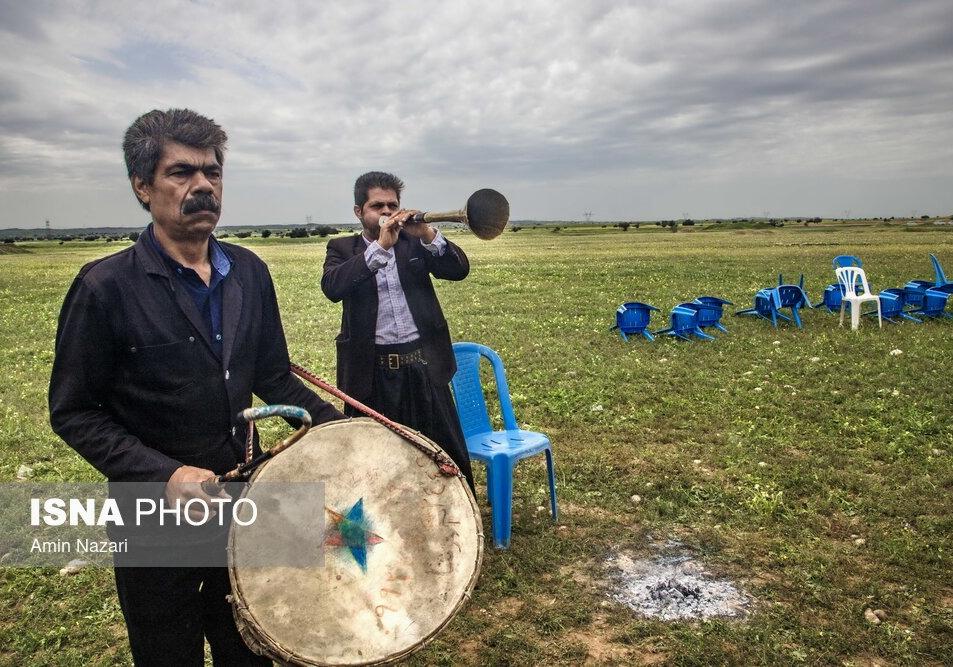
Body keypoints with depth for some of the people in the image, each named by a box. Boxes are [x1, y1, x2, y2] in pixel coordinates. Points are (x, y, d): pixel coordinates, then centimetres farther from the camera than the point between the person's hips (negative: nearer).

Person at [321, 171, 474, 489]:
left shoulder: (414, 242, 8)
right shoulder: (342, 249, 4)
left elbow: (459, 269, -4)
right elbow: (332, 287, -16)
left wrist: (427, 234, -20)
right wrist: (380, 246, -23)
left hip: (423, 364, 1)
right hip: (371, 370, -1)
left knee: (449, 457, 10)